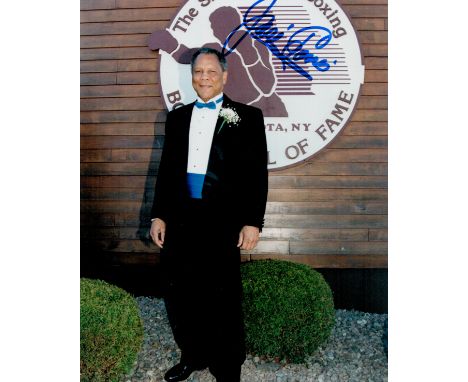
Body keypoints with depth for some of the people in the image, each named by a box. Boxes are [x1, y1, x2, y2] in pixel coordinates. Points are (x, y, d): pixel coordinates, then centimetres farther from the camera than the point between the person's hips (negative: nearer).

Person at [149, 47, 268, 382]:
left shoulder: (247, 116, 1)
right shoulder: (177, 117, 14)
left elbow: (258, 173, -4)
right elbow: (166, 169, 14)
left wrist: (252, 222, -10)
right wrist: (159, 215, 9)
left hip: (223, 222, -4)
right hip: (180, 219, 5)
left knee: (224, 299, 6)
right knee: (179, 293, 13)